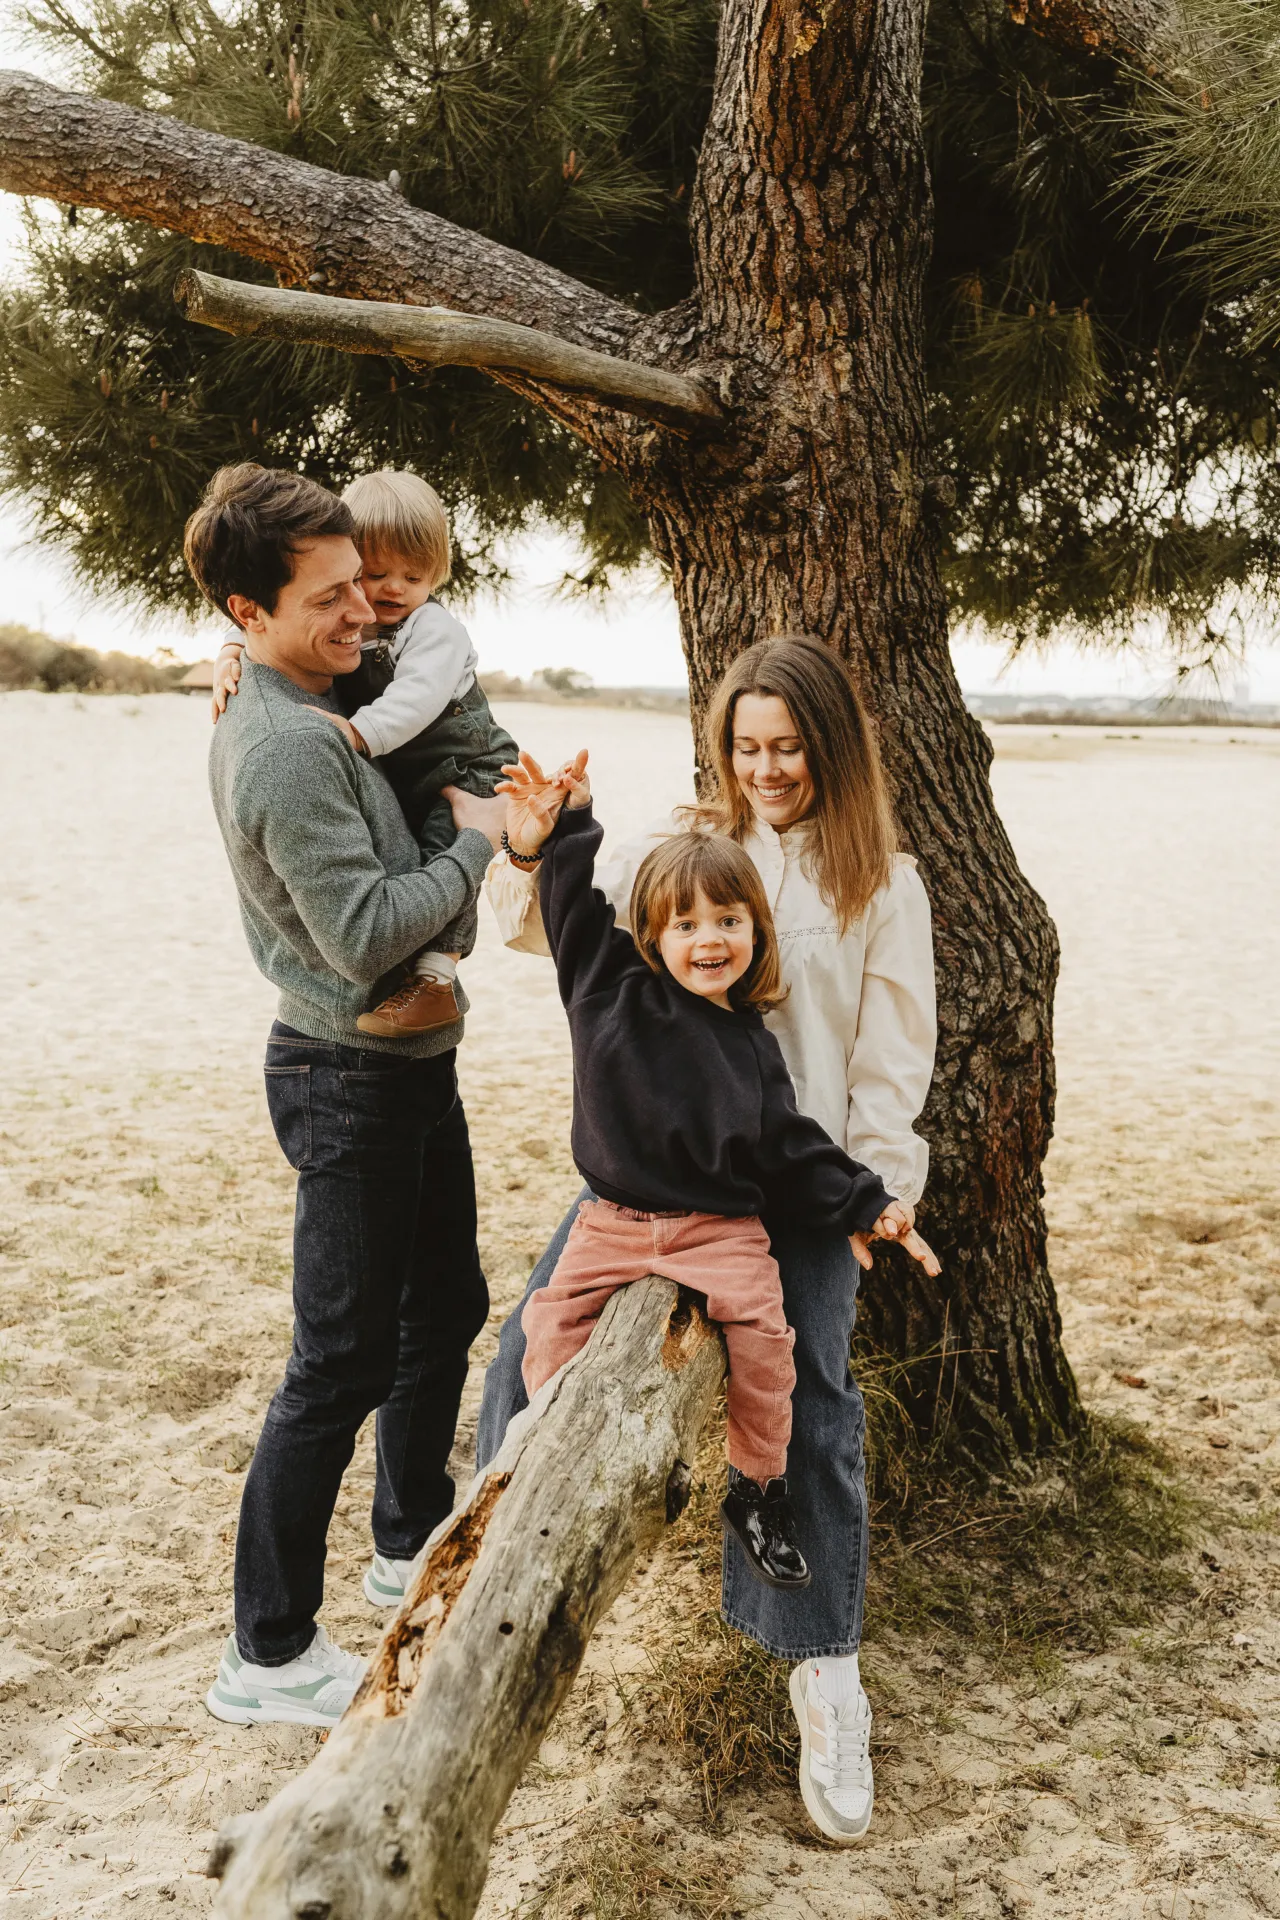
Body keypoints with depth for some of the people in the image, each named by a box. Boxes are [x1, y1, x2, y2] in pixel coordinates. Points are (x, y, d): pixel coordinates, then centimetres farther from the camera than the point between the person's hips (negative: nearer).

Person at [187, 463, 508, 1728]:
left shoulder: (316, 709, 7)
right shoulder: (288, 747, -24)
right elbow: (364, 934, -27)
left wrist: (481, 798, 8)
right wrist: (475, 841, -14)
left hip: (412, 1064, 10)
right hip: (352, 1079, -10)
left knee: (446, 1306, 22)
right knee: (342, 1364, -2)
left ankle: (411, 1541, 41)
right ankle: (268, 1657, 11)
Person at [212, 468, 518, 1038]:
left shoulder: (435, 628, -17)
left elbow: (416, 697, -33)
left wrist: (359, 732, -45)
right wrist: (231, 652, -9)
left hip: (462, 771, -8)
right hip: (387, 780, 8)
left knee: (442, 844, -28)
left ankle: (434, 973, -30)